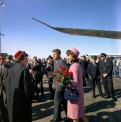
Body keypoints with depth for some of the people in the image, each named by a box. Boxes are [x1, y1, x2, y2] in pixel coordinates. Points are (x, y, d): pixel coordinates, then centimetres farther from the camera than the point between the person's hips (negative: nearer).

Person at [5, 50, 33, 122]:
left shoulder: (11, 69, 0)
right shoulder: (24, 69, -19)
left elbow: (7, 84, 7)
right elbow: (27, 86, -21)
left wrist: (10, 96, 18)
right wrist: (30, 98, -6)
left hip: (11, 101, 6)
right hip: (22, 101, -6)